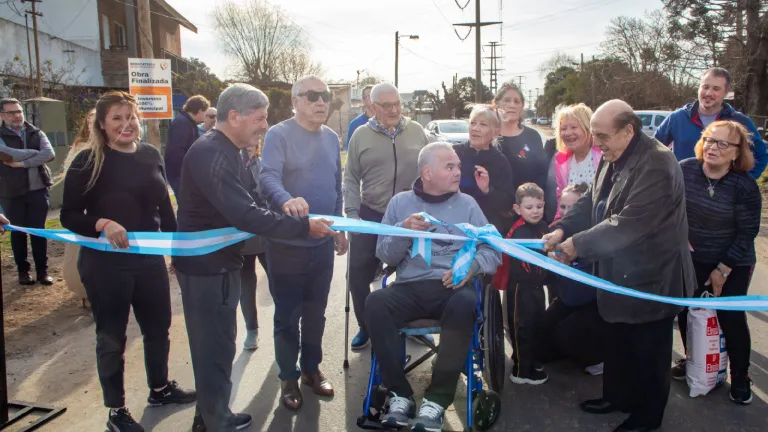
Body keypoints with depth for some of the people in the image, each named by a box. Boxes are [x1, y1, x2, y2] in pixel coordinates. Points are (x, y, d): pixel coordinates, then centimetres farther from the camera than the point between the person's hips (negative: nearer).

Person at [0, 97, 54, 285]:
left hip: (37, 189, 1)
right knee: (18, 232, 8)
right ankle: (23, 271, 20)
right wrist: (36, 152, -11)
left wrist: (22, 163, -16)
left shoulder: (36, 133, 5)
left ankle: (42, 270, 13)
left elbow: (50, 154, -11)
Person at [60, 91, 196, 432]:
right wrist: (102, 224, -28)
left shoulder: (151, 155, 2)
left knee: (158, 327, 18)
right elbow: (69, 215, -10)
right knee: (111, 337, 10)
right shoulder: (88, 161, -11)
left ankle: (160, 389, 42)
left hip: (150, 258, 5)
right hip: (104, 263, -5)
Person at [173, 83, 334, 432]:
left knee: (216, 344, 19)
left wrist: (287, 209, 4)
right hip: (206, 266, -10)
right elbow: (246, 215, -31)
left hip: (219, 263, 10)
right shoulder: (210, 154, -23)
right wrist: (303, 227, -26)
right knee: (215, 348, 1)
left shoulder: (226, 151, 11)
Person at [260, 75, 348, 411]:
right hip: (286, 243, -5)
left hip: (322, 242, 5)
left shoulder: (332, 138, 8)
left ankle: (312, 368, 33)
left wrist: (338, 228, 17)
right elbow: (268, 178, -27)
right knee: (288, 314, 7)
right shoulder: (278, 135, -11)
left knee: (316, 311, 16)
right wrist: (286, 200, -47)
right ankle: (288, 377, 23)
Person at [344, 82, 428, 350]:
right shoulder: (361, 135, 0)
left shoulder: (416, 131, 2)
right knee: (358, 276, 4)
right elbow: (351, 178, 3)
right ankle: (365, 327, 25)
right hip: (371, 216, 0)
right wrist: (352, 212, -6)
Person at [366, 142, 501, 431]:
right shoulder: (400, 202, 12)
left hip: (452, 287, 0)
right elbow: (385, 256, 7)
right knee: (375, 303, -30)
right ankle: (400, 394, -17)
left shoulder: (467, 204, 12)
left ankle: (437, 400, -23)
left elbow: (494, 252, 6)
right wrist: (403, 231, -11)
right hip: (410, 287, 1)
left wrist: (472, 265, -15)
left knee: (464, 304, -35)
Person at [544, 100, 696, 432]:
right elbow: (591, 203, 8)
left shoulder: (656, 165, -26)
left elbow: (629, 223, -31)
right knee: (617, 340, 22)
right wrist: (563, 230, -8)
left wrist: (578, 244, -25)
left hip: (652, 277, -8)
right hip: (619, 271, 8)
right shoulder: (611, 158, 4)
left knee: (648, 349, 10)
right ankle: (618, 396, 42)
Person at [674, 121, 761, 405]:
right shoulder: (685, 170, -11)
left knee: (731, 318, -3)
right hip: (692, 258, 3)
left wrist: (723, 269, -12)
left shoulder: (745, 186, -18)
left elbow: (747, 233, -13)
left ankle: (740, 378, 19)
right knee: (685, 310, 6)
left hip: (734, 265, -3)